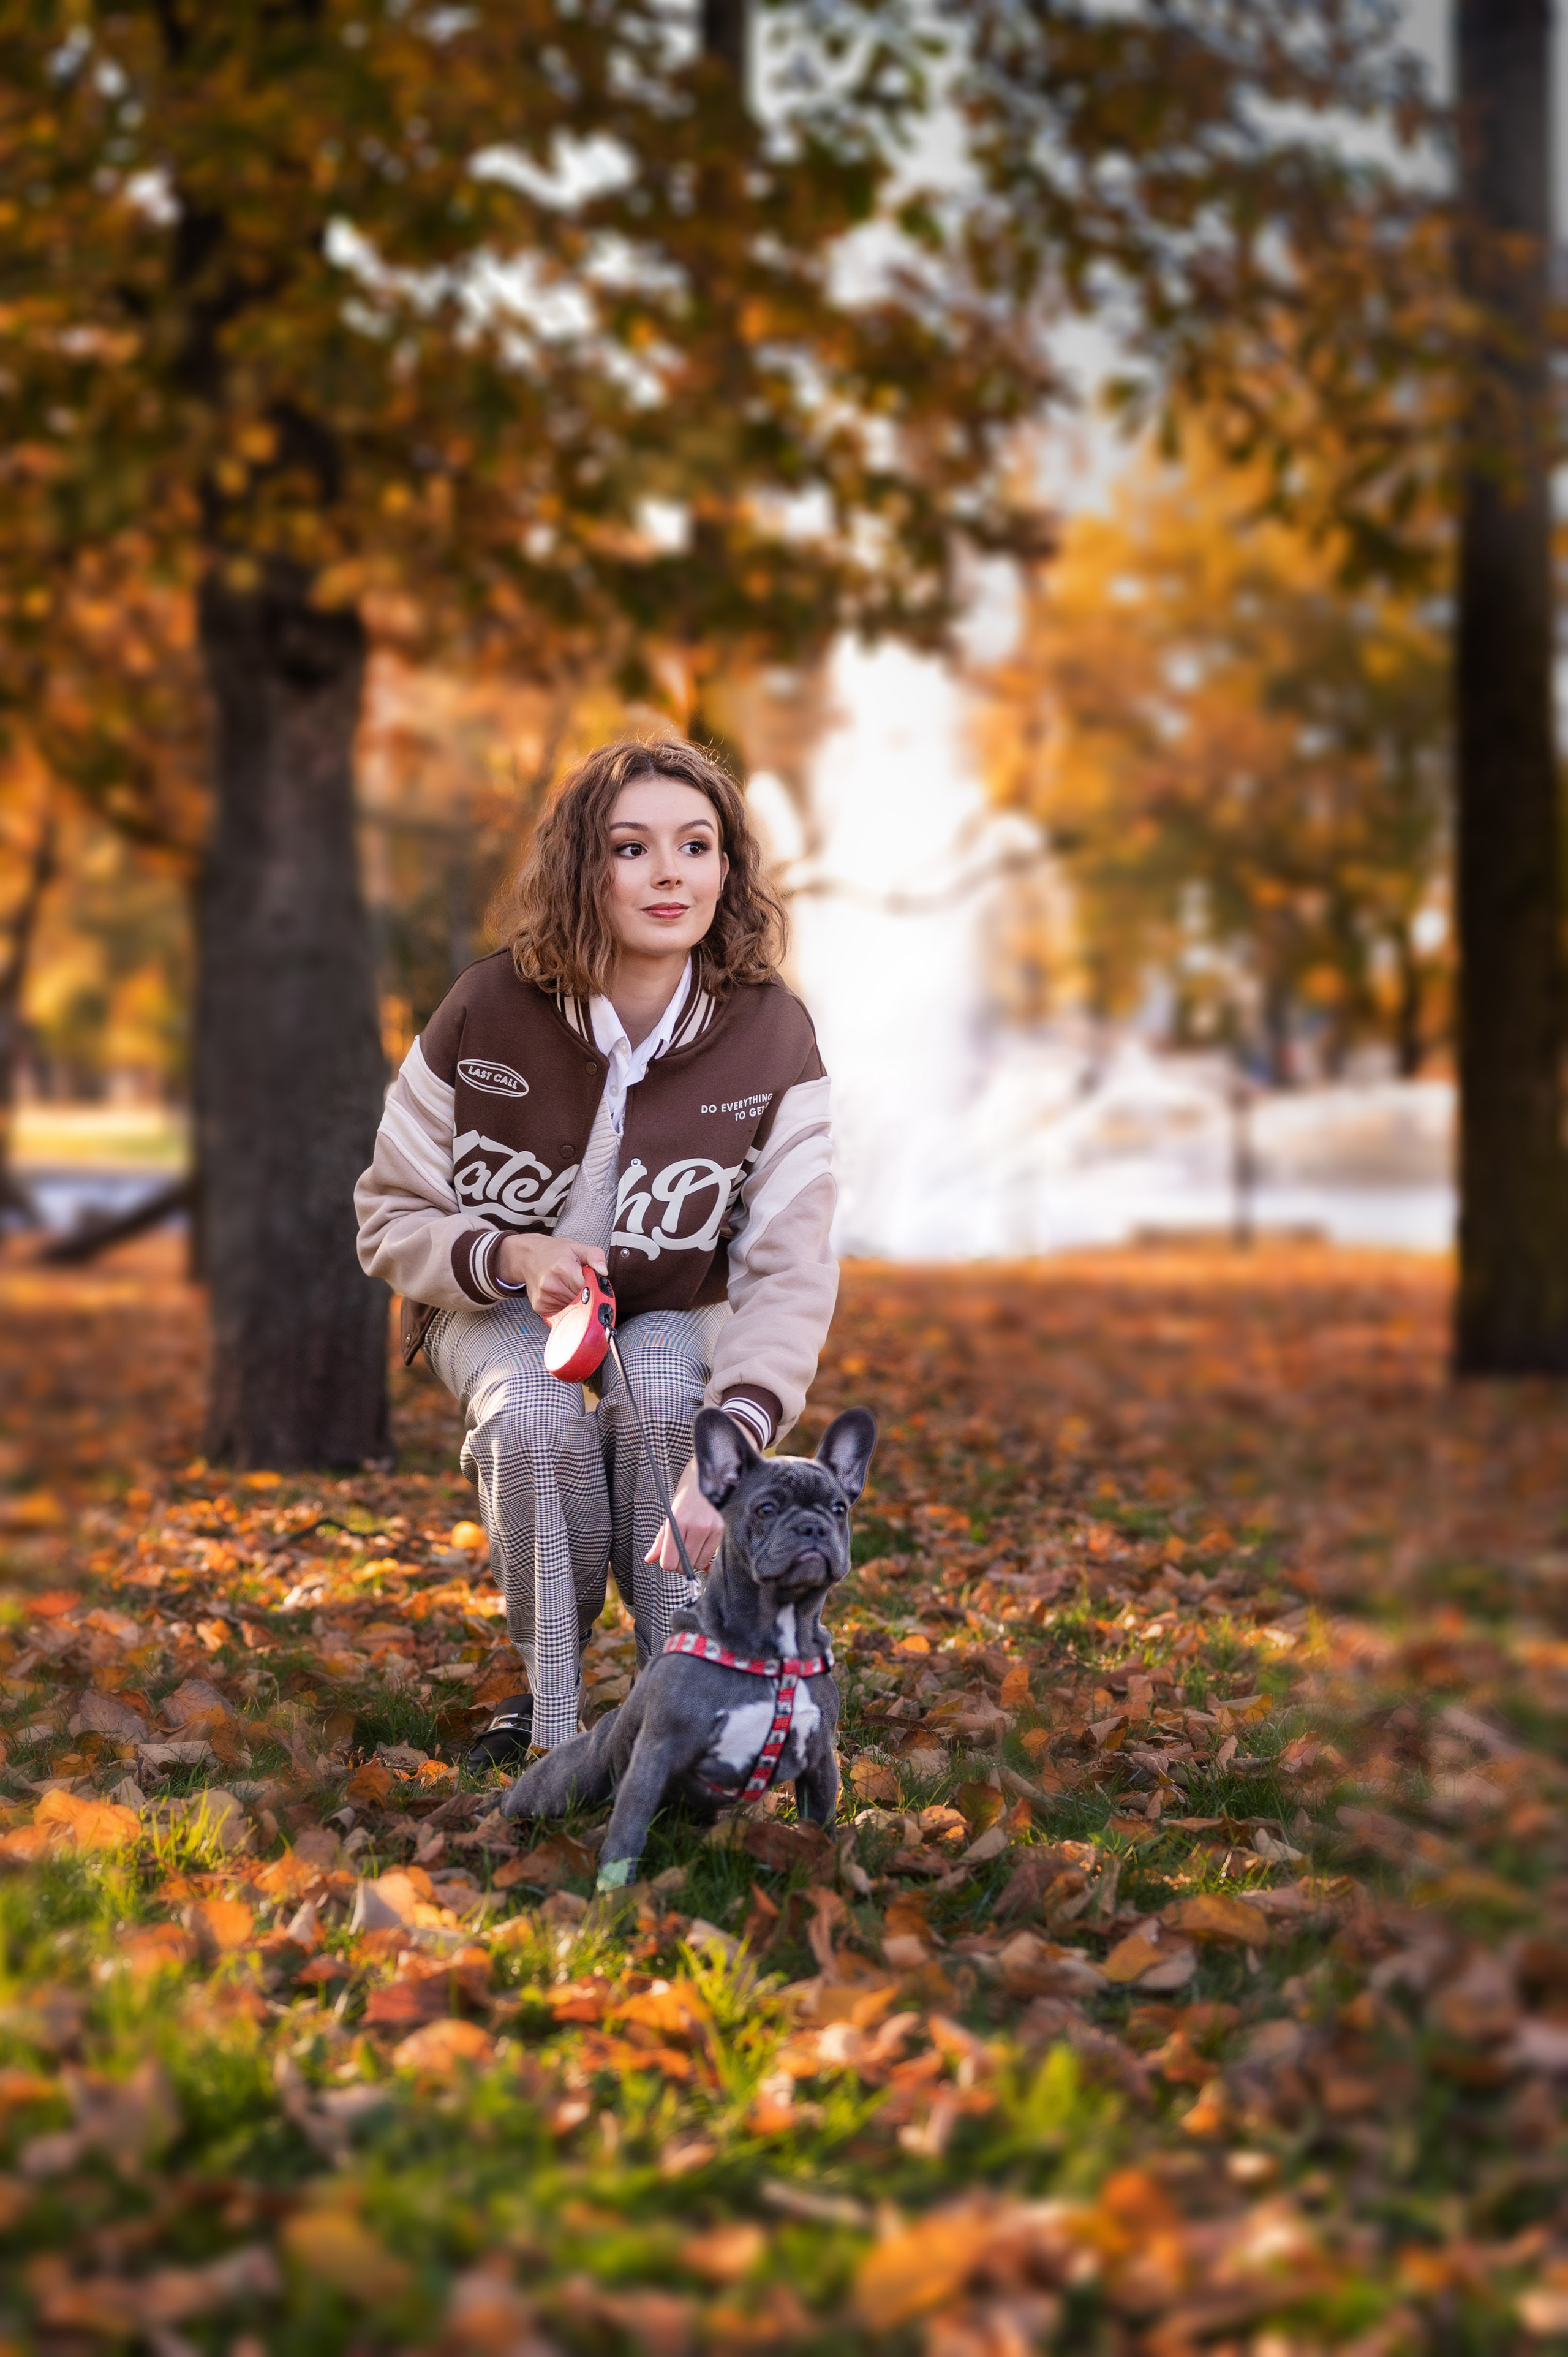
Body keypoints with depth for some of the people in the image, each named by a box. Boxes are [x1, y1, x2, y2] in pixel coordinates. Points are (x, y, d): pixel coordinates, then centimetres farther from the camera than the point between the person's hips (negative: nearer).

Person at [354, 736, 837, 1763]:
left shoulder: (771, 1036, -20)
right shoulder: (488, 1013, -21)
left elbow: (791, 1268, -27)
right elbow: (392, 1220, -10)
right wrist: (513, 1256, -32)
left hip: (673, 1310, 1)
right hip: (502, 1304, 0)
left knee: (658, 1407, -33)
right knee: (537, 1424, -32)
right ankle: (551, 1709, -12)